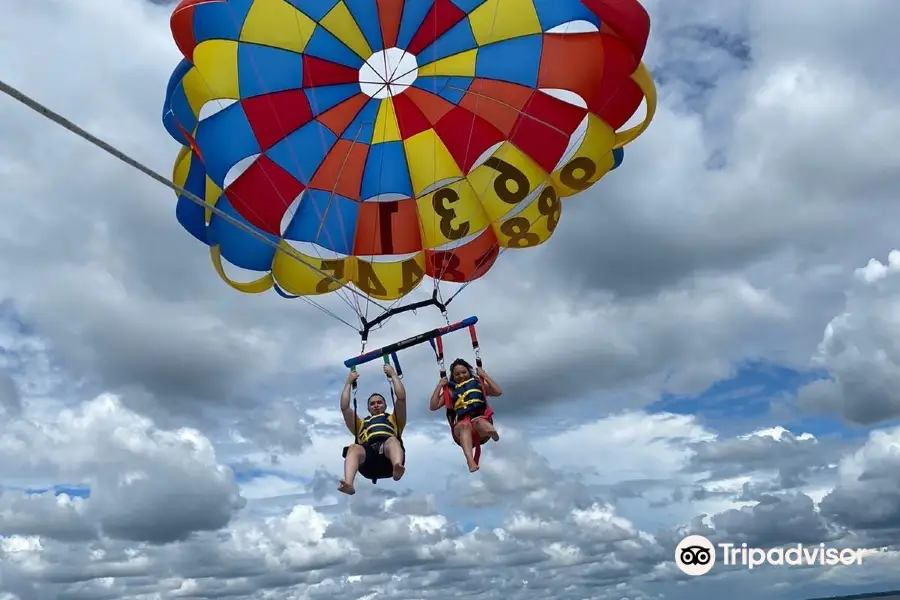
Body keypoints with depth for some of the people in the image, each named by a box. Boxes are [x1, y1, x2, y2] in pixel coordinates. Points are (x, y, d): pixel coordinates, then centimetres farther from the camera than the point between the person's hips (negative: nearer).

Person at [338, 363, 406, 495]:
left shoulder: (394, 420, 37)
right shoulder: (361, 424, 41)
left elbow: (401, 397, 24)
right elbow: (344, 407, 30)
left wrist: (393, 374, 32)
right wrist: (349, 382, 37)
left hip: (389, 458, -1)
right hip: (368, 453, 1)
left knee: (392, 441, -37)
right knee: (353, 448, -33)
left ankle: (397, 468, -69)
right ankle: (348, 484, -58)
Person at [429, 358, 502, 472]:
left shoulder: (478, 384, 23)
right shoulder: (450, 391, 24)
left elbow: (498, 392, 9)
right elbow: (434, 406, 12)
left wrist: (485, 375, 11)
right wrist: (439, 385, 12)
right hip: (460, 426, -1)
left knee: (480, 422, -38)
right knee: (465, 425, -39)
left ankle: (490, 431, -76)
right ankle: (470, 460, -64)